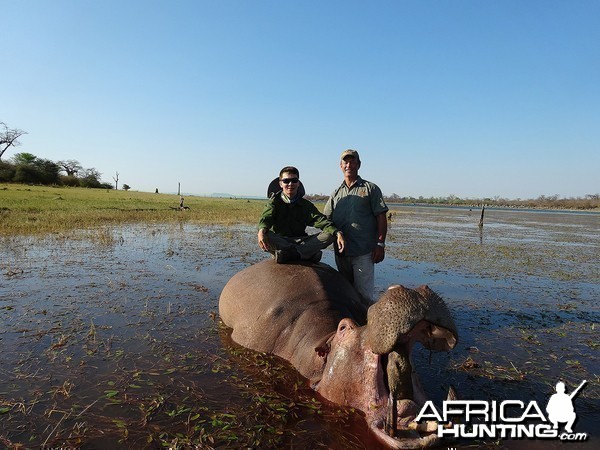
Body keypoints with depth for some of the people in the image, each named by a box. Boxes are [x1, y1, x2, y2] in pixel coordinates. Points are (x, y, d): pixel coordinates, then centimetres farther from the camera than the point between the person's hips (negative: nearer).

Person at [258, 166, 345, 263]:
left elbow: (321, 220, -5)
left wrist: (337, 233, -25)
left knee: (329, 235, -18)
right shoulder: (275, 201, 2)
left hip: (300, 242, 3)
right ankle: (309, 253, -30)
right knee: (266, 237, -35)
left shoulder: (305, 204, 8)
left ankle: (288, 253, -30)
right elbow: (266, 217, -17)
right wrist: (262, 230, -42)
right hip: (279, 242, -2)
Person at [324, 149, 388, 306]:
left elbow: (381, 218, -1)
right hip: (341, 252, 5)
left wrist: (380, 244, -9)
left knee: (363, 295, -4)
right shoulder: (336, 193, 16)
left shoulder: (370, 188, 4)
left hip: (364, 252, -4)